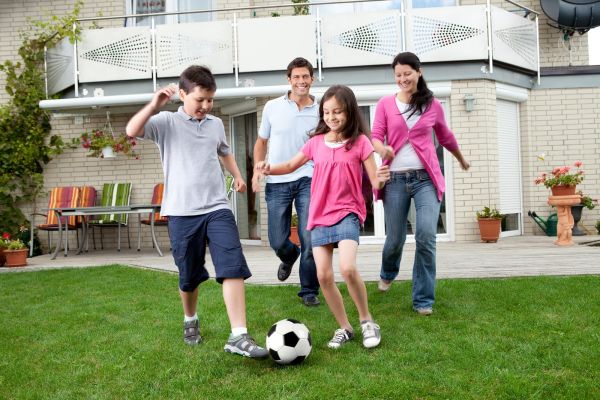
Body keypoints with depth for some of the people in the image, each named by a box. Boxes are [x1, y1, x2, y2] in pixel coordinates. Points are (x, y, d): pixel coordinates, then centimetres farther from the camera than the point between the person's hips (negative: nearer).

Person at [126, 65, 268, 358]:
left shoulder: (216, 124, 12)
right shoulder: (167, 122, -3)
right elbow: (132, 131, -21)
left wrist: (237, 175, 20)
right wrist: (155, 104, -25)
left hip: (217, 208, 3)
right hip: (182, 212, -3)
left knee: (233, 268, -12)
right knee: (189, 276, 11)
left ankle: (238, 337, -10)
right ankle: (190, 321, 40)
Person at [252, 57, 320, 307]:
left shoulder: (319, 112, 2)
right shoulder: (272, 107, 4)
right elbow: (261, 141, 15)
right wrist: (257, 169, 2)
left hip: (307, 181, -1)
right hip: (277, 183, 1)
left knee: (310, 239, -6)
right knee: (277, 241, 6)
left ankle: (309, 291, 13)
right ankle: (290, 257, 43)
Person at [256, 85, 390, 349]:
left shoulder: (360, 142, -2)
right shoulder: (316, 142, 7)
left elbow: (375, 182, -4)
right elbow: (292, 165, 19)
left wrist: (382, 179, -27)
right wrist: (270, 169, 0)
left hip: (347, 213, -4)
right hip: (319, 216, 4)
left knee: (347, 268, -23)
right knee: (323, 275, -2)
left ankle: (367, 321, 1)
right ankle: (344, 328, 18)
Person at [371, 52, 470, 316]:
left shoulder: (432, 105, 8)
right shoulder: (385, 104, 4)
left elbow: (445, 137, 24)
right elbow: (375, 136, -1)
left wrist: (462, 160, 38)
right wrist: (382, 148, -25)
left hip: (426, 178, 0)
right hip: (395, 178, 0)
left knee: (426, 236, -13)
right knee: (395, 238, 6)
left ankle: (423, 300, 1)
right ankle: (388, 274, 42)